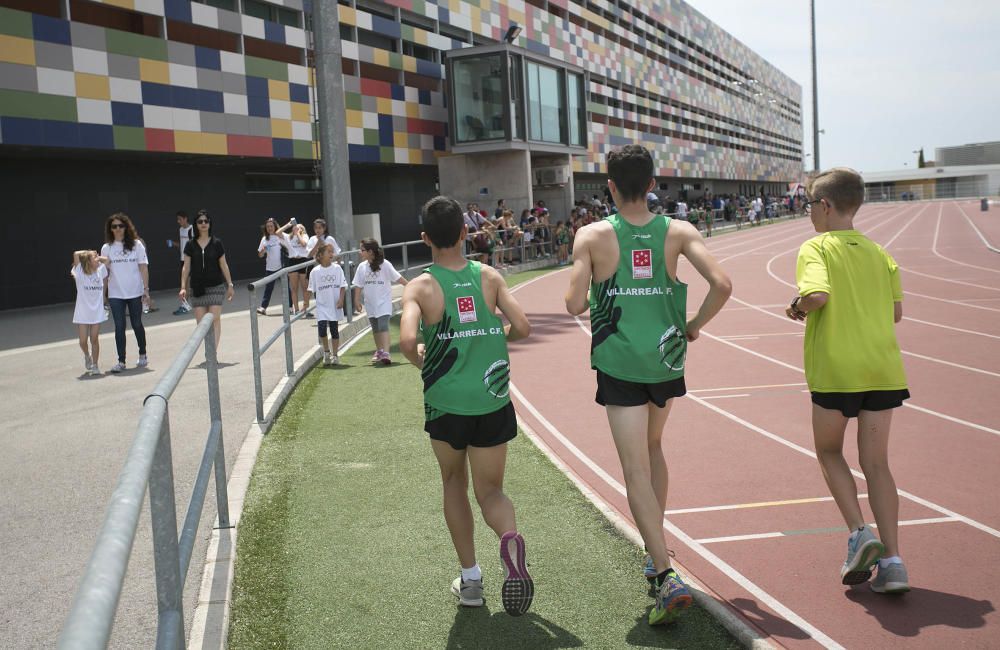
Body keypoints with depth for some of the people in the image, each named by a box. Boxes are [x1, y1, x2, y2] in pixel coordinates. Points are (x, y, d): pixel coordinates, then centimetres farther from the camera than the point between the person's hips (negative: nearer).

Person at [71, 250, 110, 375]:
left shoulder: (100, 271, 4)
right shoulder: (80, 273, -7)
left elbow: (107, 260, 14)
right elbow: (76, 254, -17)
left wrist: (98, 258, 7)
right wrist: (89, 253, -3)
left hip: (97, 312, 2)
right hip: (82, 314, -2)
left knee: (94, 339, 2)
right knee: (83, 341, 2)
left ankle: (95, 365, 12)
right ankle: (87, 357, 31)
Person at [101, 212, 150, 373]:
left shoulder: (137, 244, 0)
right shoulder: (106, 248, 3)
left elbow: (143, 268, 0)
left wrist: (146, 289, -5)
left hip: (135, 293, -1)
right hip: (115, 294, 1)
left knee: (137, 324, 10)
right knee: (119, 327, -2)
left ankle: (142, 355, 28)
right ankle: (121, 361, 1)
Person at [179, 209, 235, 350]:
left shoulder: (216, 243, -1)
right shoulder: (191, 245, 3)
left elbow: (223, 265, 3)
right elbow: (186, 267, 4)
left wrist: (230, 285, 4)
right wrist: (183, 287, -1)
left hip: (215, 286, -2)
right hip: (197, 288, 2)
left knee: (214, 319, -8)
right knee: (201, 321, 1)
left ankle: (214, 352, -9)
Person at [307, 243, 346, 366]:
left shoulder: (337, 268, -1)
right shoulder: (315, 271, -2)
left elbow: (343, 286, -1)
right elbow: (311, 290, 2)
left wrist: (341, 300, -12)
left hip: (335, 305, 1)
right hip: (322, 306, -1)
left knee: (334, 330, 6)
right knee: (322, 329, -12)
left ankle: (334, 354, 19)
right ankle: (326, 352, 10)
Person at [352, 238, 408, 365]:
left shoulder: (384, 264, -12)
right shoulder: (362, 267, -1)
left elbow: (397, 277, -10)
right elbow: (358, 285, 4)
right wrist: (357, 300, 1)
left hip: (383, 301, -5)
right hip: (370, 302, 5)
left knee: (383, 326, -19)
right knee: (375, 328, 17)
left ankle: (386, 353, -24)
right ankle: (379, 351, 34)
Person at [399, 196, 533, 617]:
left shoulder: (420, 287, -7)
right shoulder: (489, 276, 0)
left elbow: (407, 340, -21)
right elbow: (521, 327, -6)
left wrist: (420, 362, 1)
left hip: (445, 404, -1)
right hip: (493, 403, 1)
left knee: (454, 482, 22)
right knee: (490, 489, 14)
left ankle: (470, 579, 22)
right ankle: (510, 537, -20)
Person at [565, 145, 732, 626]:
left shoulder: (592, 236, -7)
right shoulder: (678, 232, -2)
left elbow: (575, 304, -13)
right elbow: (721, 285, -12)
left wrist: (584, 302, 11)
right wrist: (695, 326, 5)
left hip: (619, 364, -3)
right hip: (667, 359, 4)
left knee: (636, 470, -2)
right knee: (653, 449, 25)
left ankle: (667, 577, -12)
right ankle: (656, 553, 34)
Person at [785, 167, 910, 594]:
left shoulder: (815, 248, -5)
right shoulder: (879, 252, 11)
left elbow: (817, 293, -23)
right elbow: (896, 312, 10)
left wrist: (798, 308, -4)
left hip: (835, 369, -5)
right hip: (882, 367, 5)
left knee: (829, 451, 17)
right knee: (876, 463, 9)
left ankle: (859, 533, 2)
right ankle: (892, 562, 5)